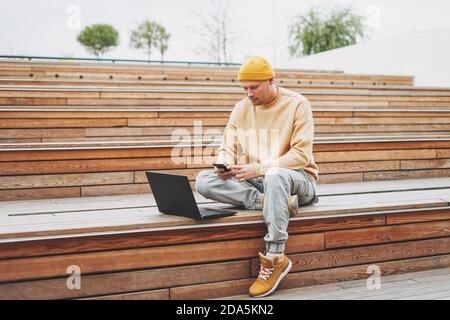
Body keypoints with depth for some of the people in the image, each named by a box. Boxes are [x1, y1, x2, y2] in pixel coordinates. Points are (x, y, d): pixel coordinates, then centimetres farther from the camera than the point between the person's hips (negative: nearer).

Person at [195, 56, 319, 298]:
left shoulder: (297, 104, -6)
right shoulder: (241, 108, 9)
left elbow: (301, 155, -14)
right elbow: (227, 149, 8)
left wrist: (258, 168, -24)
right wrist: (225, 166, -18)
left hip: (297, 179, -4)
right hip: (252, 181, 5)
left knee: (275, 175, -42)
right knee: (203, 181, -20)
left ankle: (275, 259, -36)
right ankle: (278, 202, -26)